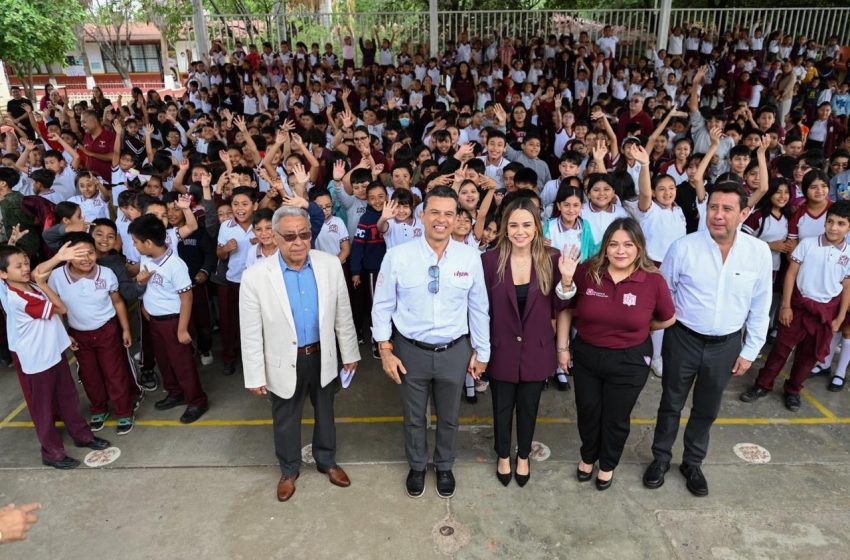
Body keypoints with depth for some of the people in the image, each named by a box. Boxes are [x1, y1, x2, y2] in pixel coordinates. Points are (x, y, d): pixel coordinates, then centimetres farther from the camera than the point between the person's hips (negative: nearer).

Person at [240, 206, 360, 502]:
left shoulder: (330, 264, -13)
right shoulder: (255, 276, -19)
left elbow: (343, 314, -2)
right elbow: (251, 332, -12)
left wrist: (349, 353, 5)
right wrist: (255, 375, -8)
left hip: (323, 357, 2)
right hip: (284, 362, -2)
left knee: (325, 414, 22)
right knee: (285, 421, 19)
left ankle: (327, 461, 48)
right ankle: (288, 470, 45)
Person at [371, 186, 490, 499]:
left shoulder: (470, 257, -9)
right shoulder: (397, 256, -13)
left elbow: (478, 308, -1)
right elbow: (382, 306, -5)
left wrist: (481, 352, 4)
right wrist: (385, 350, -6)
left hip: (454, 352, 1)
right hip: (411, 351, -1)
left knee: (448, 417, 22)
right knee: (413, 417, 21)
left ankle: (444, 467, 49)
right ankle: (416, 467, 48)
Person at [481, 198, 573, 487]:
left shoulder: (551, 260, -9)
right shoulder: (489, 260, -12)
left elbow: (561, 308, -4)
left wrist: (563, 347, -5)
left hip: (537, 350, 1)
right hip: (501, 350, -1)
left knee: (528, 407, 19)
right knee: (502, 407, 18)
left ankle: (523, 457, 44)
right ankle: (503, 457, 43)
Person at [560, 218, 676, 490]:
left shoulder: (653, 281, -16)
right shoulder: (587, 271, -15)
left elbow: (667, 319, 1)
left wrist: (634, 329, 3)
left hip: (629, 362, -1)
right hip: (585, 355, 1)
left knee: (616, 418, 17)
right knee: (587, 412, 20)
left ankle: (608, 464, 45)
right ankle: (588, 456, 48)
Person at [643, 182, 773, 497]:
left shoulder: (759, 252, -8)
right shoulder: (683, 247, -15)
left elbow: (760, 307, 1)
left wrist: (750, 350, 4)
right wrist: (665, 322, -1)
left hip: (726, 345, 2)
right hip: (683, 340, -2)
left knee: (707, 410, 18)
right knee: (671, 404, 14)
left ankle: (692, 463, 40)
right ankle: (660, 459, 35)